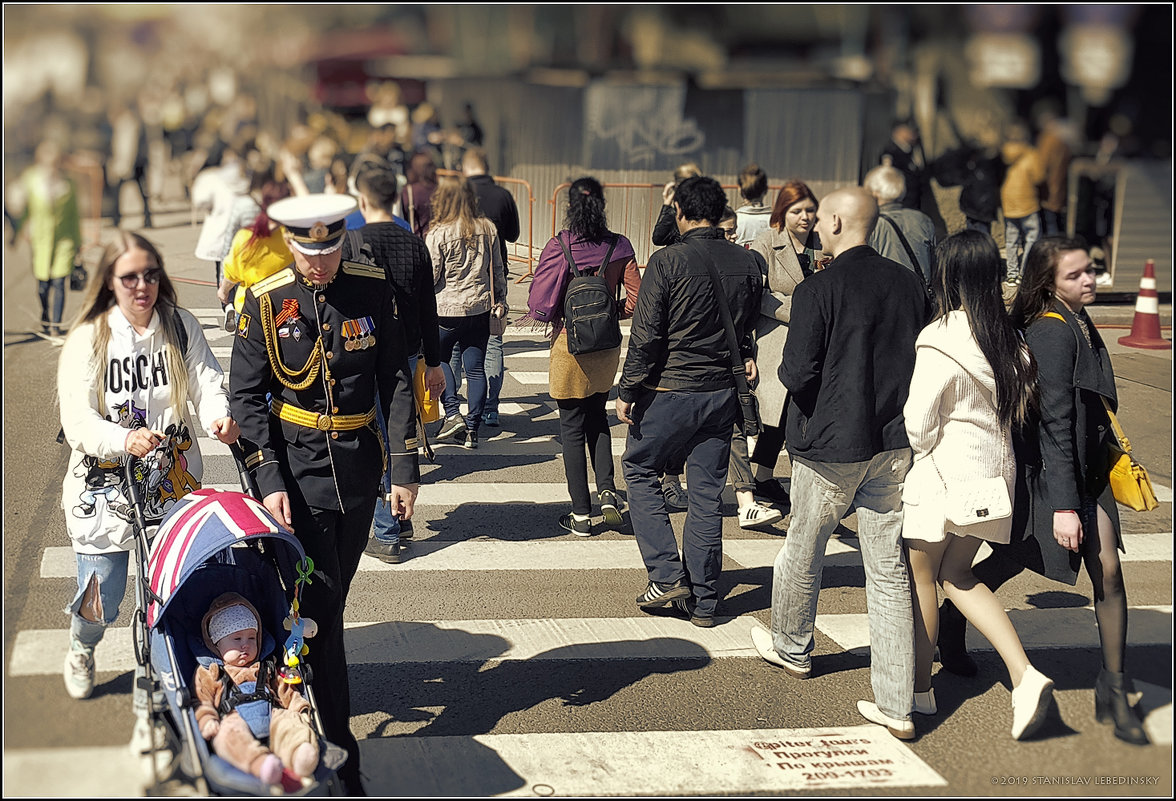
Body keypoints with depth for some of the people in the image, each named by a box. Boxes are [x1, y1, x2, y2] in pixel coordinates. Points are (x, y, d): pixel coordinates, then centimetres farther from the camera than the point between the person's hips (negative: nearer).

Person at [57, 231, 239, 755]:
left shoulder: (181, 326, 2)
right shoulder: (87, 339, -6)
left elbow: (207, 381, -8)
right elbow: (78, 421, -15)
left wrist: (220, 415, -32)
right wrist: (124, 440, -35)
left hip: (173, 486, 1)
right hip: (105, 488, -1)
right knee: (101, 606, 7)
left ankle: (149, 707, 17)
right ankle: (82, 651, 45)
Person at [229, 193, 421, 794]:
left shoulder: (373, 289, -1)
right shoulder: (264, 301, -7)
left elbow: (396, 382, 4)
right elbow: (246, 396, -4)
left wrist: (405, 470, 1)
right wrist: (267, 480, -13)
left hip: (360, 468, 3)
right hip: (296, 469, -3)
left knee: (331, 599, 14)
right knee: (320, 609, -4)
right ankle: (340, 761, 1)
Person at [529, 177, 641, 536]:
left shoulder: (558, 246, -13)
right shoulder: (620, 247, -5)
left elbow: (539, 301, -10)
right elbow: (635, 301, -4)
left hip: (569, 342, -3)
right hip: (607, 345, 3)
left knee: (572, 428, 5)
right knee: (597, 418, 22)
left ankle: (581, 514, 8)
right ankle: (607, 490, 5)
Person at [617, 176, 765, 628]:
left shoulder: (668, 262, -12)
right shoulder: (748, 263, 2)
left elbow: (646, 334, -12)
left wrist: (628, 391, -5)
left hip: (671, 391, -5)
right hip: (722, 392, 5)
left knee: (639, 471, 15)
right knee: (707, 492, 9)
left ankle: (667, 575, 5)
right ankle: (703, 601, 14)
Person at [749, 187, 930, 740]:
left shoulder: (817, 289, -14)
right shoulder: (909, 285, 3)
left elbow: (797, 373, -16)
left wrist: (787, 370, 5)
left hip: (831, 445, -4)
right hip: (894, 444, 4)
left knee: (804, 549, 19)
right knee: (890, 570, 5)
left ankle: (792, 648, 42)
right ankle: (896, 704, 5)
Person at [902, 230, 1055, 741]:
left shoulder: (940, 341, -17)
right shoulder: (1009, 338, 3)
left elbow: (918, 423, -15)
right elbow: (1020, 405, 9)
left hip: (941, 471, -7)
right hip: (994, 469, 7)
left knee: (920, 576, 9)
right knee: (957, 576, 17)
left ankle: (919, 690, 20)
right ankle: (1024, 676, 3)